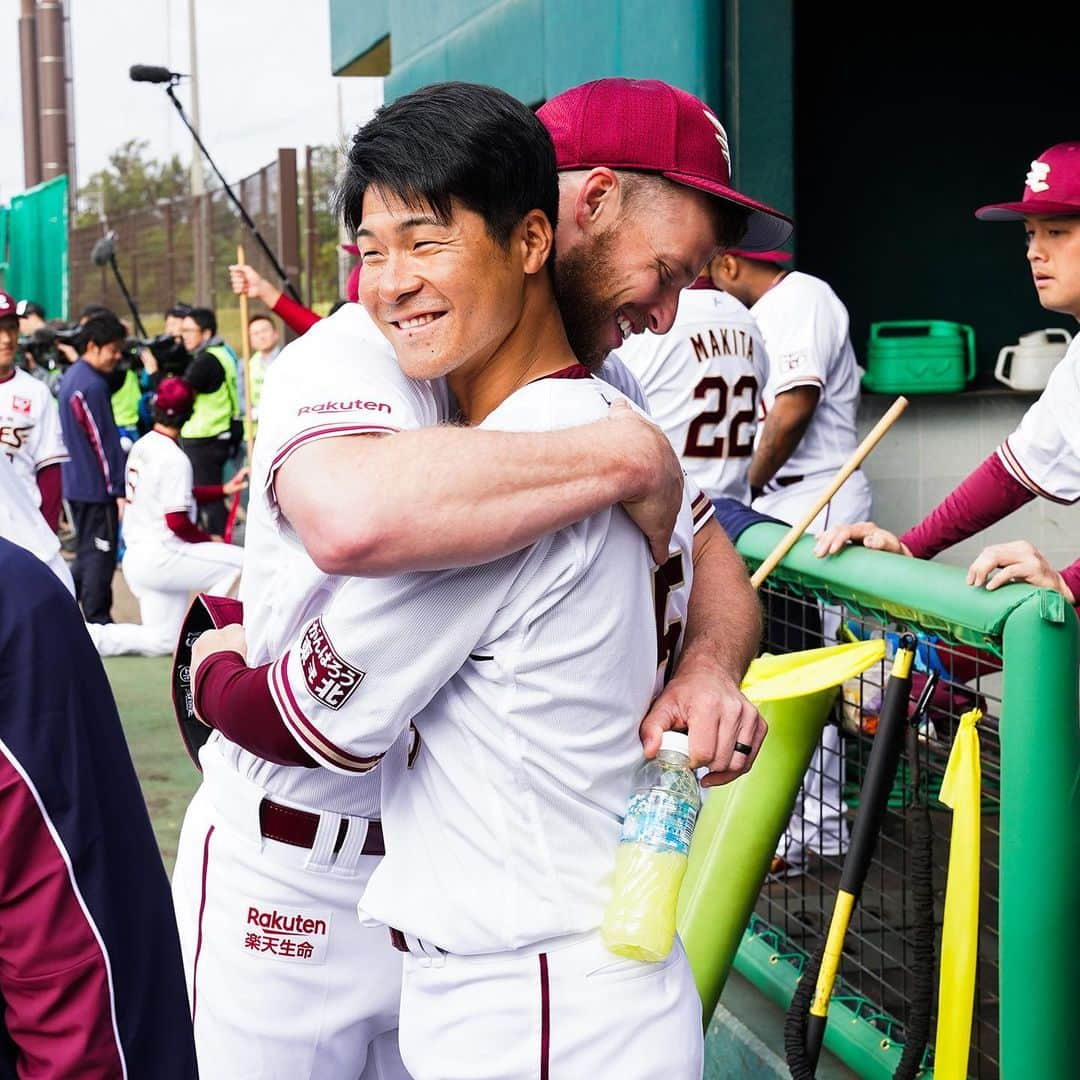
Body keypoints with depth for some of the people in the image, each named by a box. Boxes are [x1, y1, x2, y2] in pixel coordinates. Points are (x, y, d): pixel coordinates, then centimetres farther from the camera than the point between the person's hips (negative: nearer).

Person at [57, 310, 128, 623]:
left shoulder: (71, 377, 12)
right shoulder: (92, 385, -19)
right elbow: (104, 442, -19)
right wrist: (119, 490, -16)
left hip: (76, 483, 10)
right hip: (97, 487, -9)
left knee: (87, 554, 18)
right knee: (100, 556, -1)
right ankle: (98, 625, 6)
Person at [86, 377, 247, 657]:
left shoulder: (141, 446, 11)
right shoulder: (174, 458, -16)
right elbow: (178, 522, -19)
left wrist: (224, 490, 15)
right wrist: (210, 541, -2)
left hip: (137, 558, 9)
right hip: (162, 558, -9)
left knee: (161, 641, 17)